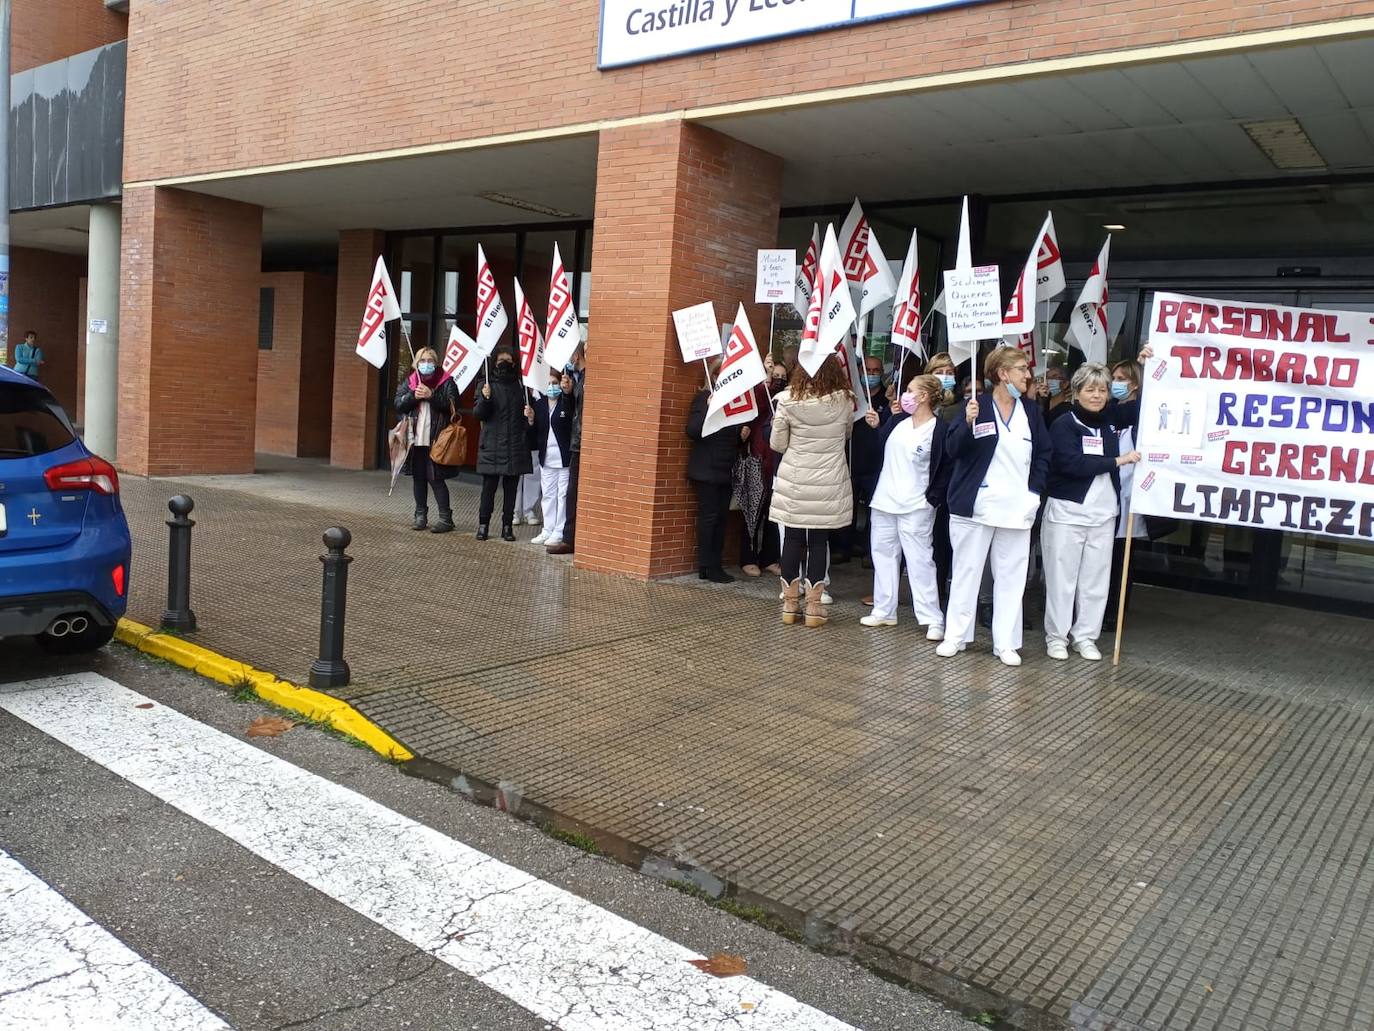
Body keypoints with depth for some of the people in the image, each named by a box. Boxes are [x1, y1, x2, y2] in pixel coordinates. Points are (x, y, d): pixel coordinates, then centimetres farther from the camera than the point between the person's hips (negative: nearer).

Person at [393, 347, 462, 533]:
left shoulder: (446, 382, 0)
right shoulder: (409, 382, 12)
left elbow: (452, 405, -12)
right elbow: (398, 404, 4)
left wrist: (431, 396, -19)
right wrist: (413, 396, -13)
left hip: (436, 440, -5)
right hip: (416, 440, 5)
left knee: (436, 478, -7)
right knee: (418, 478, 9)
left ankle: (446, 518, -2)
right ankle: (420, 516, 19)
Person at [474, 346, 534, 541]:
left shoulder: (520, 386, 9)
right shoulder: (488, 385, 2)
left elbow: (528, 412, 19)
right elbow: (478, 415, -2)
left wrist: (531, 415, -3)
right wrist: (485, 398, -20)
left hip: (515, 446, 2)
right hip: (492, 445, -2)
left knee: (511, 488, 5)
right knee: (489, 487, -1)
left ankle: (507, 526, 12)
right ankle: (483, 525, 8)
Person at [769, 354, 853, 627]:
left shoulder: (788, 400, -9)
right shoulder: (844, 401, -5)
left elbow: (777, 445, -3)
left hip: (794, 482, 0)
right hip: (829, 484, 0)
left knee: (792, 539, 9)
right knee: (819, 541, 8)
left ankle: (790, 603, 16)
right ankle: (814, 605, 10)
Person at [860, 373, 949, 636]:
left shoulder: (939, 430, -10)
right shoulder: (898, 422, 9)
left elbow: (945, 470, -9)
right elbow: (880, 451, 18)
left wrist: (932, 500, -14)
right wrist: (875, 427, 7)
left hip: (916, 507, -7)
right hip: (884, 500, 7)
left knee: (919, 560, -6)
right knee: (883, 555, 13)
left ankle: (933, 619, 0)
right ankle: (884, 611, 24)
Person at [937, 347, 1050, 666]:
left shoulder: (1031, 412, 9)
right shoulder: (976, 405, -4)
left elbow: (1044, 454, 15)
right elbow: (953, 449, -10)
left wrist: (1035, 490, 3)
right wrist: (968, 422, -27)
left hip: (1017, 508, 4)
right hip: (975, 505, -4)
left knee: (1011, 576, 6)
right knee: (966, 570, 5)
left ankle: (1006, 642, 14)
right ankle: (956, 635, 15)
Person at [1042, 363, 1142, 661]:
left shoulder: (1110, 420, 9)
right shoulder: (1064, 425, -9)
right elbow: (1072, 464, -22)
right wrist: (1117, 461, -17)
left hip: (1103, 513, 5)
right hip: (1067, 512, -5)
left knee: (1096, 578, 8)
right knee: (1062, 576, 1)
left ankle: (1085, 636, 18)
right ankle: (1056, 636, 12)